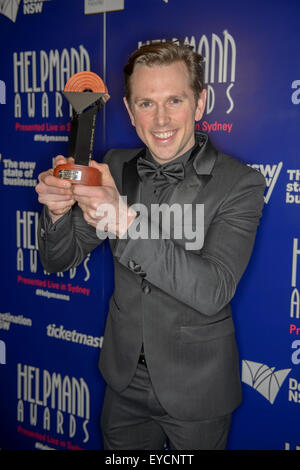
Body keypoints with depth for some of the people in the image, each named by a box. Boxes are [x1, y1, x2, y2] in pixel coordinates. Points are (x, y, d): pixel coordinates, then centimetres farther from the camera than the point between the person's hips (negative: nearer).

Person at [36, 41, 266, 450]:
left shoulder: (240, 184, -18)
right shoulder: (114, 167, -5)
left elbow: (212, 292, -28)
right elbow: (59, 260, 0)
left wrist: (125, 221, -37)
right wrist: (59, 209, -23)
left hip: (195, 386, -3)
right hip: (125, 378, 4)